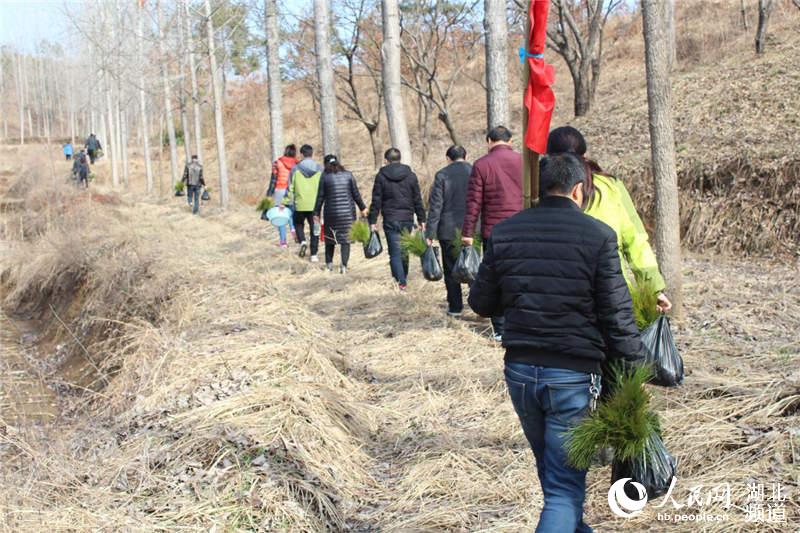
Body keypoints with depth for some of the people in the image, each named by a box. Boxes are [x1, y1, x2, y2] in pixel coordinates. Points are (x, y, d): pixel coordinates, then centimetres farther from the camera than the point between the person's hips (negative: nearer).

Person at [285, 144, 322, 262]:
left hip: (300, 205, -1)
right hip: (315, 205, 1)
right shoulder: (319, 170, 0)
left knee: (298, 224, 21)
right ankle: (314, 255, 7)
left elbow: (290, 188, -2)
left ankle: (302, 241, -4)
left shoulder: (295, 169, -3)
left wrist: (285, 202, 5)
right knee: (314, 229, 9)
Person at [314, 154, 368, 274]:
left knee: (329, 238, 15)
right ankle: (344, 265, -8)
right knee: (346, 239, 2)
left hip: (331, 212, -1)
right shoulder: (348, 175, 3)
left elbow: (320, 197, -1)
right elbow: (356, 194, 4)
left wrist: (316, 213, 7)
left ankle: (329, 264, 21)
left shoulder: (325, 176, -2)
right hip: (348, 212, 1)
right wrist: (362, 208, 16)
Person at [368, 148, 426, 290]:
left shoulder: (381, 176, -2)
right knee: (404, 251, 16)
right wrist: (422, 220, 10)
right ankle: (403, 279, 26)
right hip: (407, 219, 3)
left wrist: (373, 221, 1)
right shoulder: (411, 175, 6)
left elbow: (376, 201, -3)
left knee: (395, 253, -2)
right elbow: (418, 200, 6)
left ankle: (400, 282, -13)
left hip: (390, 220, -3)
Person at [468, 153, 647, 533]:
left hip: (519, 372, 5)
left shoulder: (503, 233, 1)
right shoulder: (598, 236, -10)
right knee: (565, 488, 3)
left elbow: (481, 303, 8)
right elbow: (618, 317, -10)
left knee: (552, 471, 24)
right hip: (573, 376, -4)